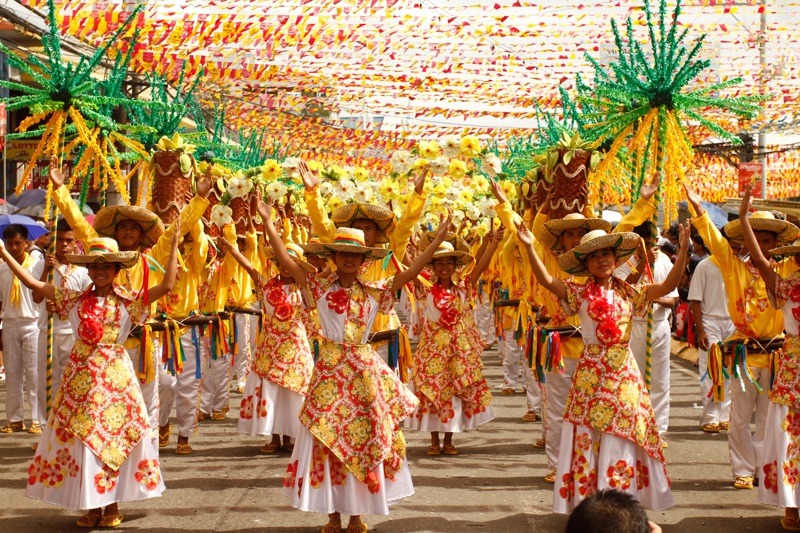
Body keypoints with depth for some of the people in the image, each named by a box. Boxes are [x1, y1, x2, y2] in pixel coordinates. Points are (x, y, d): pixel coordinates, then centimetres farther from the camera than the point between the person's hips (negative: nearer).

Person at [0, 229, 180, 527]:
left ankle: (112, 505, 14)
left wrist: (174, 246, -11)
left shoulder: (128, 301, 1)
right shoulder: (74, 300, 7)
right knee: (80, 438, 2)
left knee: (115, 437, 1)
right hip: (81, 376, 2)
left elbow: (167, 285, -8)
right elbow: (33, 283, 5)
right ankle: (92, 506, 13)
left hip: (114, 376, -2)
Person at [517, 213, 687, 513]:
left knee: (621, 436, 5)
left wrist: (683, 250, -6)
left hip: (623, 371, 2)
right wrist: (529, 248, -23)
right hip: (591, 371, -2)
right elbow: (546, 280, -12)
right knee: (589, 437, -1)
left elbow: (668, 286, 3)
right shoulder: (579, 293, -1)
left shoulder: (629, 293, 7)